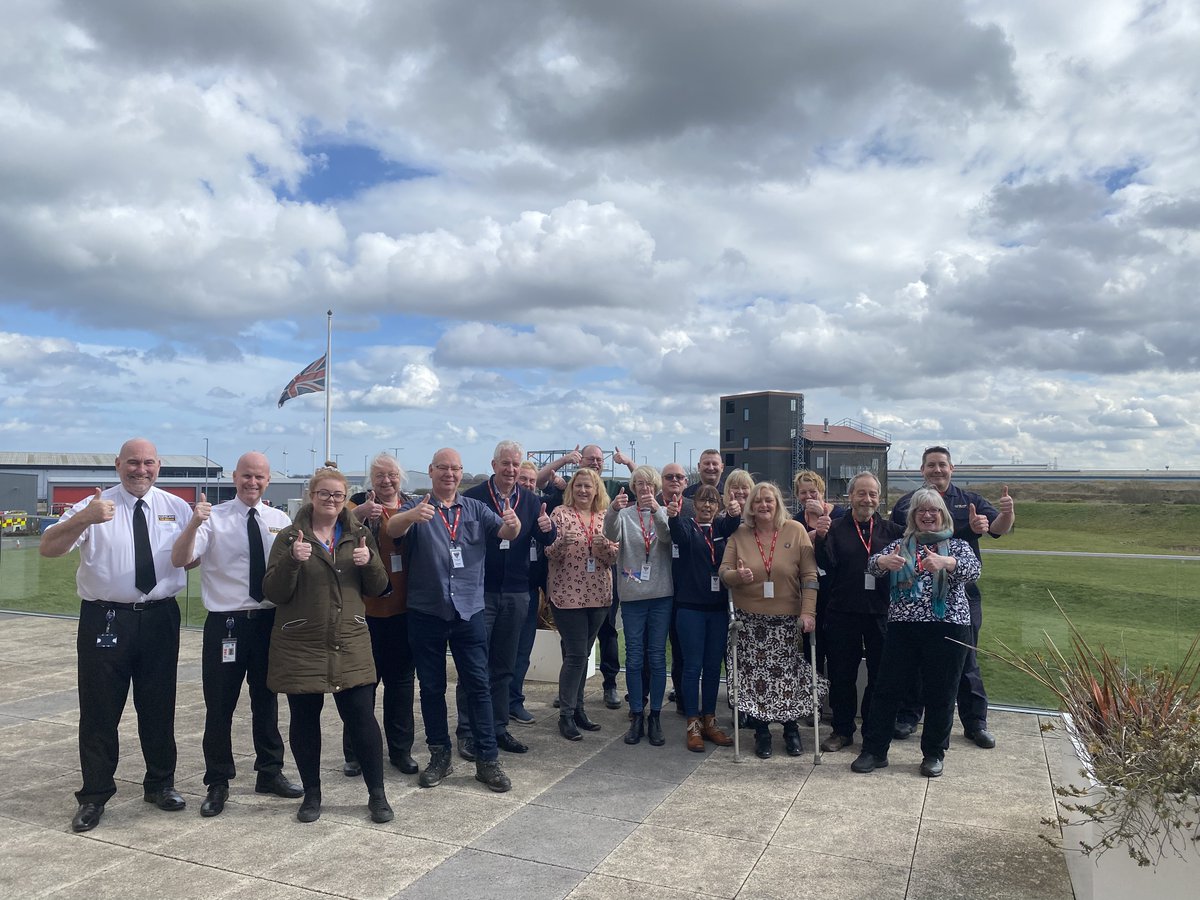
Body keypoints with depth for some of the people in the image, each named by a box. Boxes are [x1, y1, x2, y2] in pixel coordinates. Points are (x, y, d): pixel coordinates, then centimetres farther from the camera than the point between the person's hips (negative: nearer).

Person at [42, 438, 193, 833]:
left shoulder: (177, 508, 5)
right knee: (100, 710, 6)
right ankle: (94, 796, 21)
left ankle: (160, 784, 30)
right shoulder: (94, 507, -4)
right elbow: (47, 548, -15)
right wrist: (84, 519, -34)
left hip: (160, 619, 2)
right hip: (105, 619, -2)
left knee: (159, 706, 13)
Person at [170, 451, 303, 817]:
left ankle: (270, 772, 34)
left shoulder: (280, 521, 3)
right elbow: (179, 560, -20)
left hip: (269, 620, 3)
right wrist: (193, 524, -37)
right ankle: (217, 783, 24)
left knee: (267, 700, 17)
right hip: (225, 622, -3)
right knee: (219, 705, 6)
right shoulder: (214, 518, -7)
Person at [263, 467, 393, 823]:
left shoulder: (359, 535, 8)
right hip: (301, 645, -1)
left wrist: (370, 561, -13)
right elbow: (274, 592, -6)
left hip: (350, 646, 1)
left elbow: (377, 588, 7)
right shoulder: (290, 537, -1)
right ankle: (311, 794, 26)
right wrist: (292, 560, -23)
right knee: (304, 719, 8)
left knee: (362, 716, -1)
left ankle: (377, 793, 14)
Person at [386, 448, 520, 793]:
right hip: (426, 613, -1)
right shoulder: (417, 508, -1)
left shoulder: (476, 509, 7)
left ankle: (487, 760, 11)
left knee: (478, 685, 3)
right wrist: (412, 516, -45)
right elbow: (393, 529, -21)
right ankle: (439, 757, 24)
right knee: (432, 687, 10)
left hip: (469, 612, 1)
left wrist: (513, 524, -33)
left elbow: (505, 532, -8)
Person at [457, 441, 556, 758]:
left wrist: (546, 528, -22)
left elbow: (545, 541, 1)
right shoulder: (473, 497, -6)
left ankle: (498, 728, 23)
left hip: (516, 594, 4)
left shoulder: (531, 501, 7)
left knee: (504, 666, 13)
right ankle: (467, 732, 13)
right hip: (479, 592, -4)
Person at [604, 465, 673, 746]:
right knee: (634, 658, 4)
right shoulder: (625, 514, 3)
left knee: (657, 658, 5)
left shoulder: (664, 513, 4)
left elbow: (667, 536, -16)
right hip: (632, 595, 0)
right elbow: (611, 534, -17)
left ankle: (655, 717, 15)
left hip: (661, 595, 0)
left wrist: (656, 510, -34)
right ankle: (636, 717, 14)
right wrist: (613, 510, -37)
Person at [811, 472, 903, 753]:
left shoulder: (890, 530, 5)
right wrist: (821, 537, -26)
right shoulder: (836, 528, 1)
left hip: (880, 614, 1)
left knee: (880, 676, 9)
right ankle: (842, 731, 22)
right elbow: (826, 564, -11)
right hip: (842, 614, -1)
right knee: (842, 675, 8)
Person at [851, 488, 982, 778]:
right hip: (903, 626, 2)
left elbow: (974, 570, -14)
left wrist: (946, 562, -35)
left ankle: (933, 754, 21)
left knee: (940, 694, 5)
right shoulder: (901, 545, 11)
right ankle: (874, 751, 12)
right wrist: (882, 561, -30)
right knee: (887, 688, 3)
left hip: (947, 627, -1)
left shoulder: (957, 545, 6)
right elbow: (873, 564, -4)